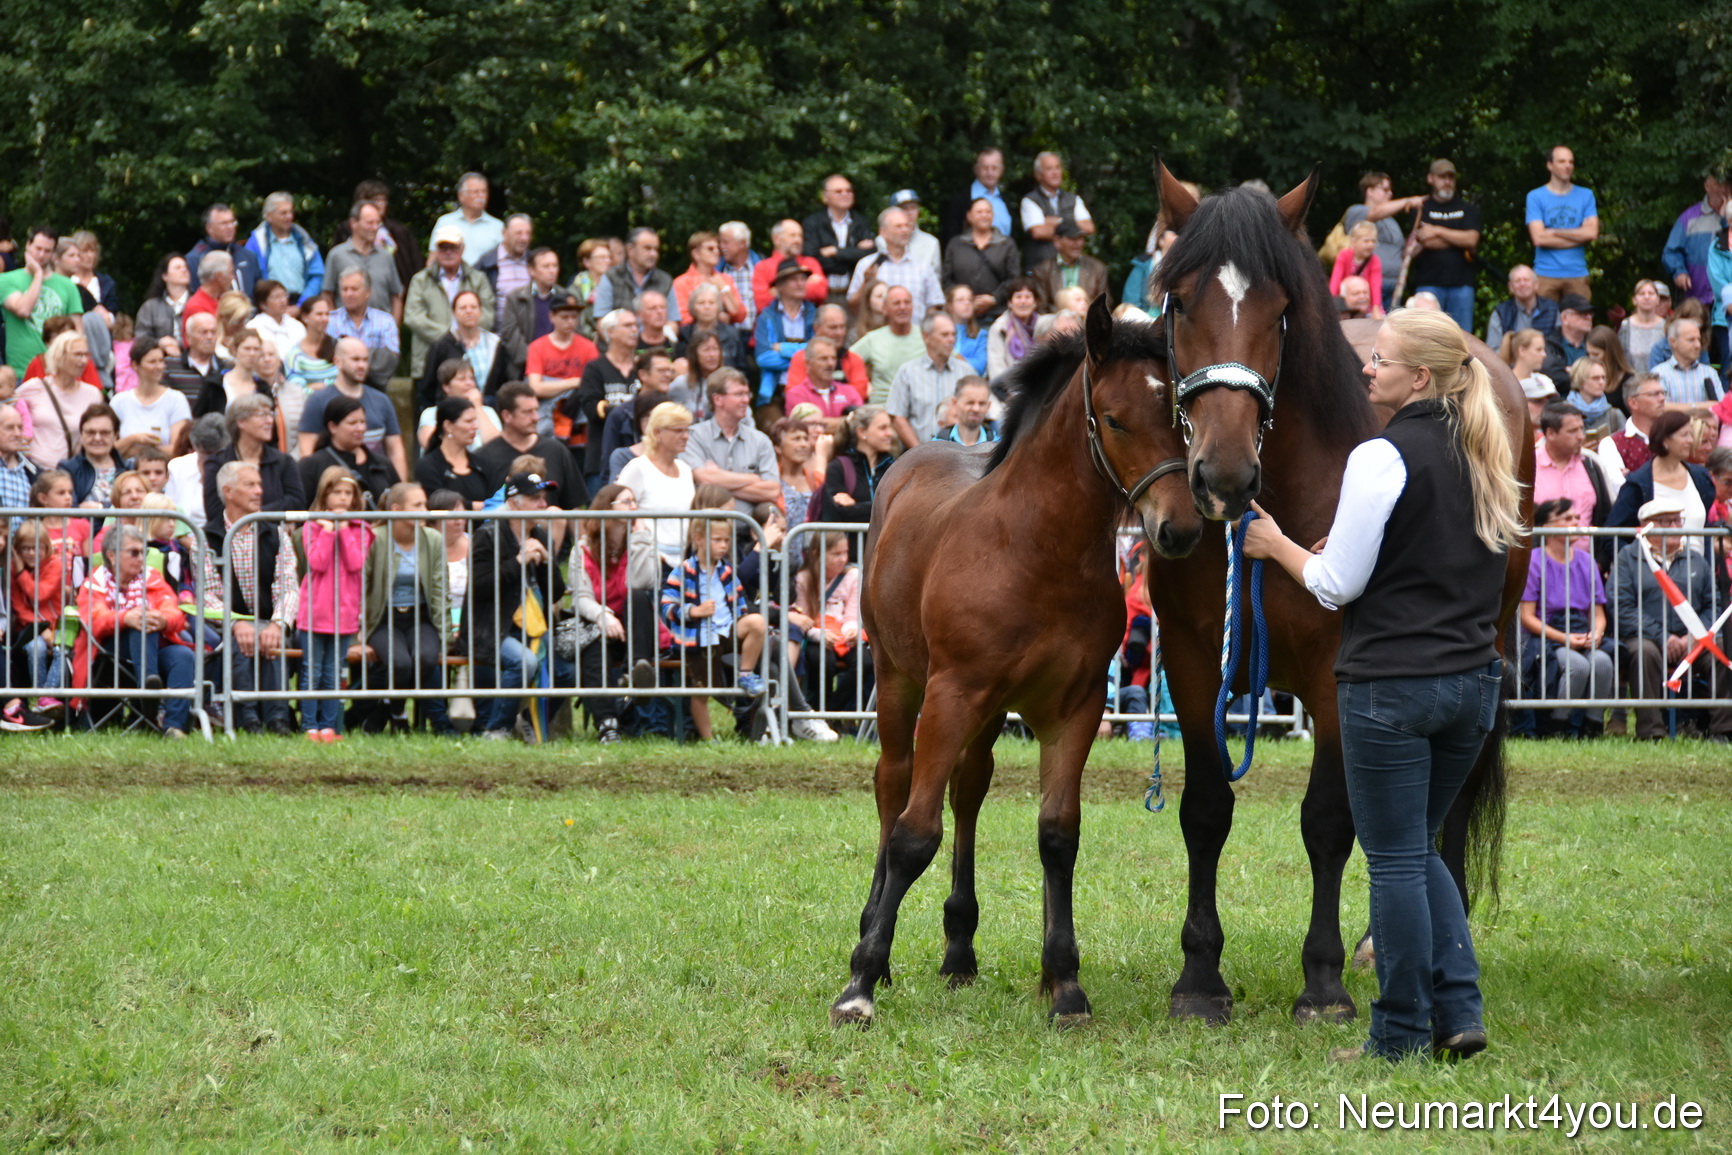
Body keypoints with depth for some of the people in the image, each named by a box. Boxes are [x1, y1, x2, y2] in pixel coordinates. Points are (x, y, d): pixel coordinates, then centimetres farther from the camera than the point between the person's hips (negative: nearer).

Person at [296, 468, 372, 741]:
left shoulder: (358, 529, 7)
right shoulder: (312, 526, 1)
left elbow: (355, 563, -8)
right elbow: (317, 563, -11)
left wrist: (344, 530, -10)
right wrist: (328, 531, -13)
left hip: (345, 613, 2)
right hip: (315, 612, -2)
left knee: (333, 675, 6)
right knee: (312, 673, 0)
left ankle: (328, 726, 9)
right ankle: (310, 726, 3)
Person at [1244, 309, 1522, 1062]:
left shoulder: (1382, 458, -14)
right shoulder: (1485, 460, 9)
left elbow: (1337, 585, -12)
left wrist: (1276, 545, 5)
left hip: (1393, 685, -7)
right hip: (1473, 680, 7)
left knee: (1395, 860, 2)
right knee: (1418, 851, 19)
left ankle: (1402, 1036, 7)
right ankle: (1459, 1013, 10)